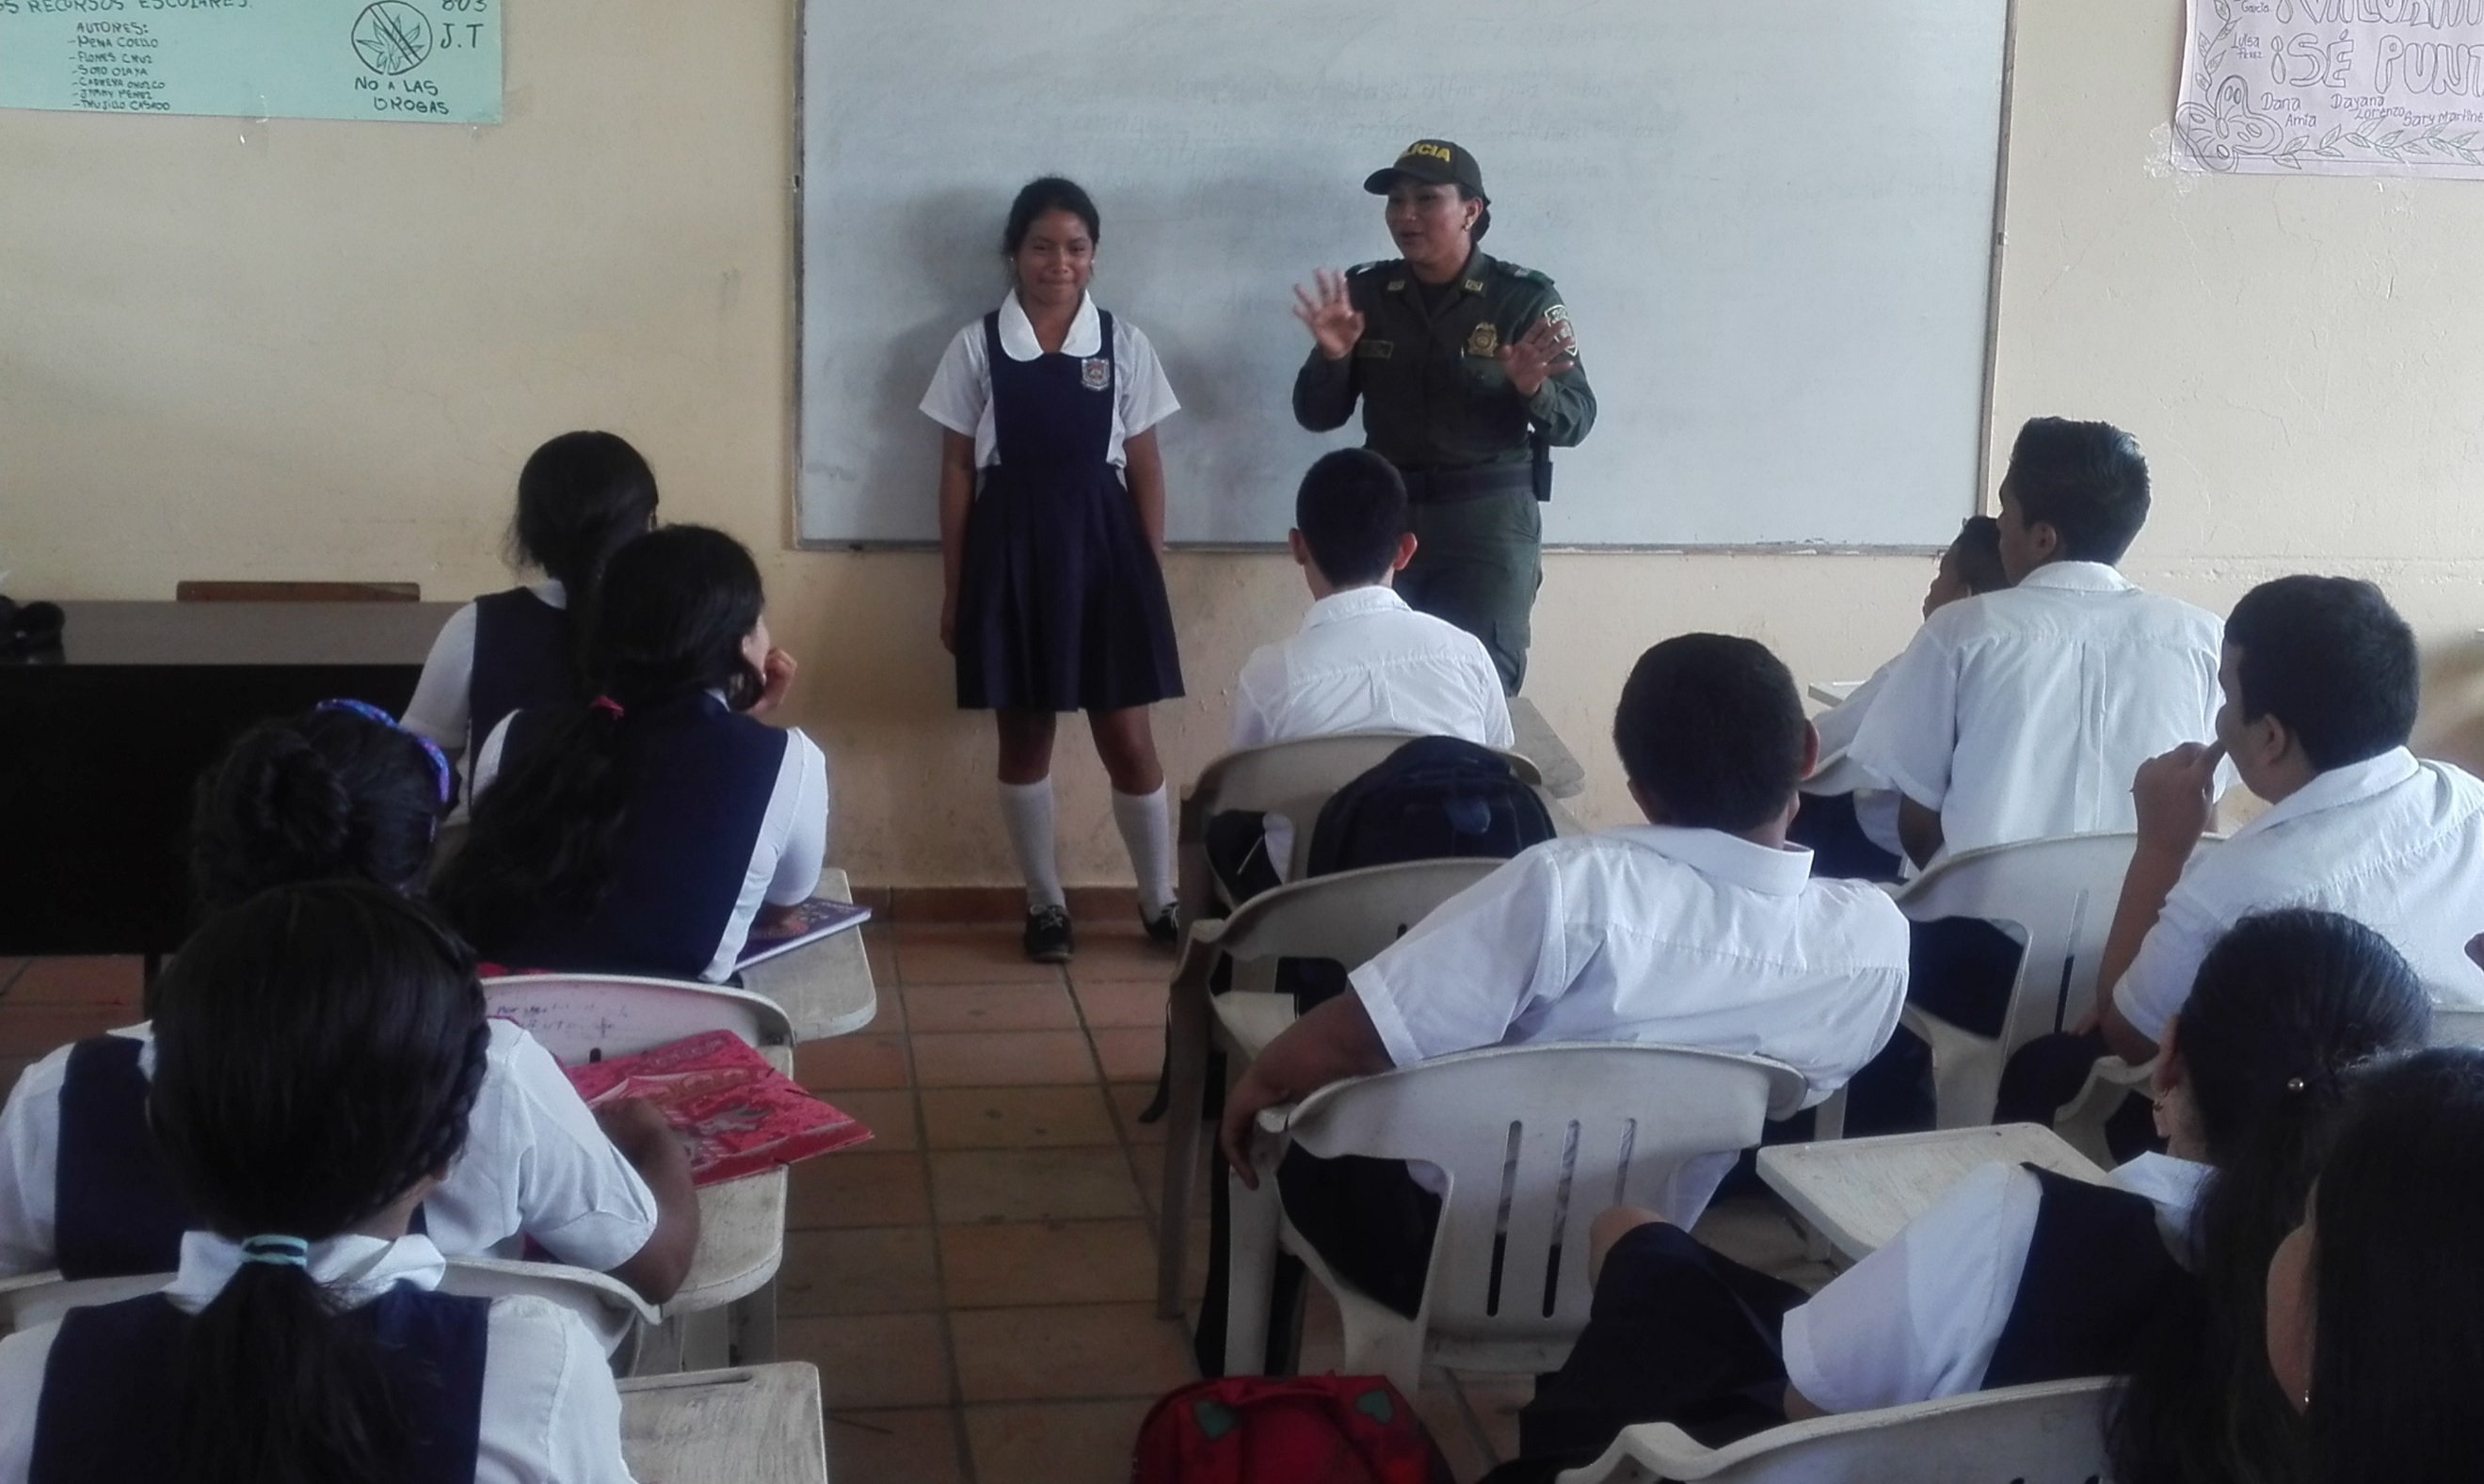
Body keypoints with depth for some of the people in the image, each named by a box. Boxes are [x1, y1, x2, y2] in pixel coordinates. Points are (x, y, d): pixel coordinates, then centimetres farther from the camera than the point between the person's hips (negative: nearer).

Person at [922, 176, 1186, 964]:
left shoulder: (1124, 344, 3)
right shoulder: (976, 347, 1)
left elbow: (1145, 464, 5)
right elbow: (957, 469, 3)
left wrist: (1154, 570, 1)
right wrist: (953, 587, 1)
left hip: (1102, 546, 0)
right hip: (1011, 549, 0)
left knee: (1127, 738, 1)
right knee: (1024, 737, 7)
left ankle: (1159, 901, 16)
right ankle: (1045, 904, 20)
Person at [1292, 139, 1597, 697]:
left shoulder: (1523, 298, -5)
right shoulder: (1364, 292, 3)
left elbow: (1575, 420, -7)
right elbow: (1317, 417, 5)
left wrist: (1533, 389, -28)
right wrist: (1332, 357, -15)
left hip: (1491, 519, -3)